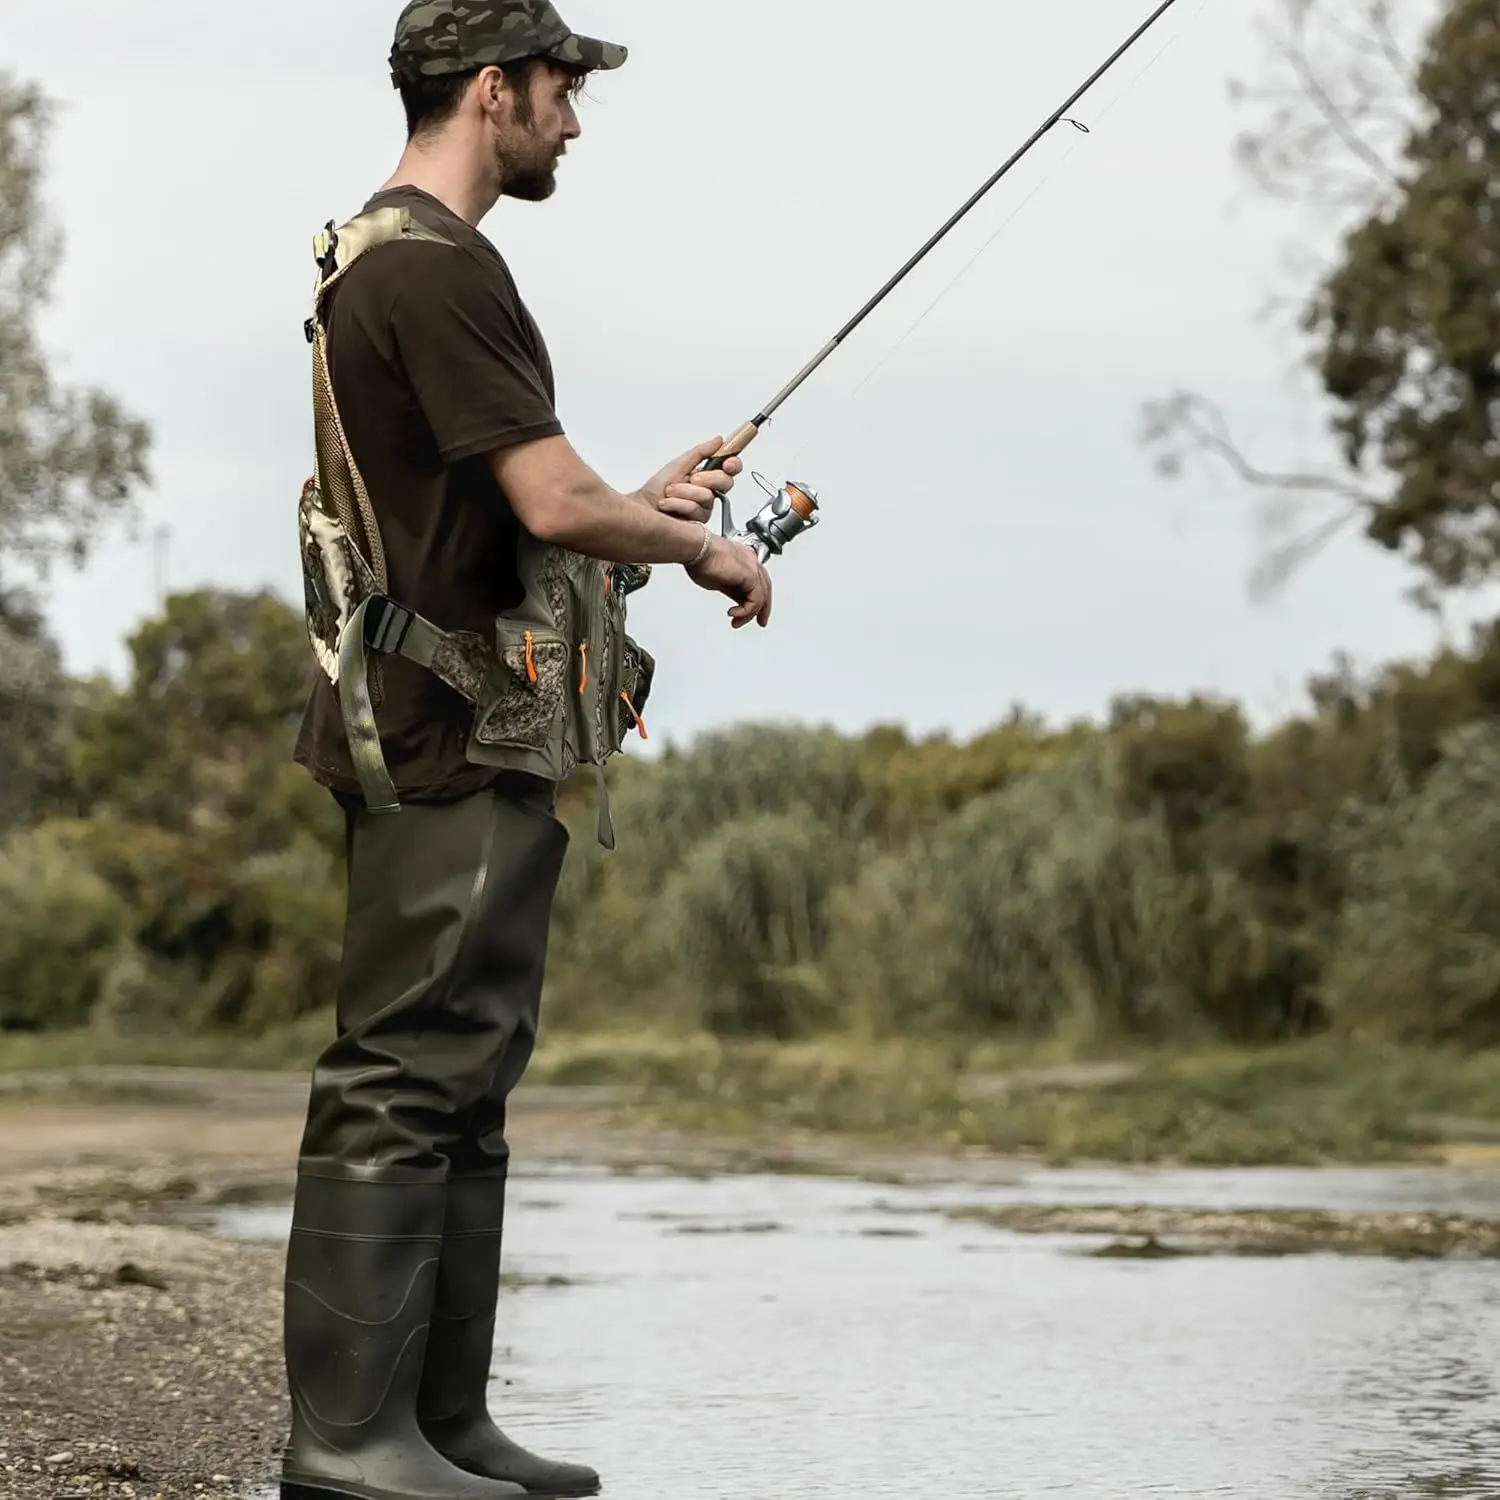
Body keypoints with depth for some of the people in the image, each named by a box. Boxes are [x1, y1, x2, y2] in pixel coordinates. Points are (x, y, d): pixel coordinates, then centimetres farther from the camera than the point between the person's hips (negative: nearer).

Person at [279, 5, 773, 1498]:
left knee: (461, 1086, 11)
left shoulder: (390, 258, 19)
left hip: (473, 749, 11)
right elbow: (554, 506, -20)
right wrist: (708, 553, -4)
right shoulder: (434, 267, -15)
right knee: (404, 1081, -9)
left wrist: (640, 501, 19)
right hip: (447, 748, -11)